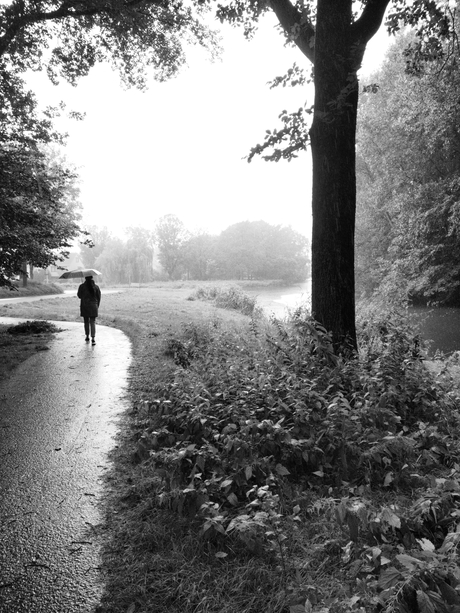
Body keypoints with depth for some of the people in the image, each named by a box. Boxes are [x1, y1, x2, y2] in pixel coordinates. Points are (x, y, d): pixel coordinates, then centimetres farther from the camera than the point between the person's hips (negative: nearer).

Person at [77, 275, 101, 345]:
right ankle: (93, 338, -11)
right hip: (93, 307, 0)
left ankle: (87, 337, 23)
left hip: (84, 307, 0)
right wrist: (97, 306, 14)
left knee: (86, 322, 15)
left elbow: (79, 296, 3)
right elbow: (99, 297, 3)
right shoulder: (96, 286, -2)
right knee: (93, 322, 1)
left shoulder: (82, 286, -7)